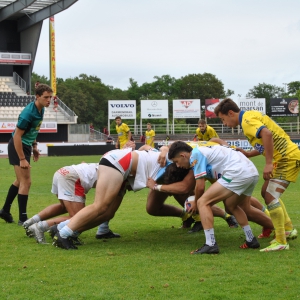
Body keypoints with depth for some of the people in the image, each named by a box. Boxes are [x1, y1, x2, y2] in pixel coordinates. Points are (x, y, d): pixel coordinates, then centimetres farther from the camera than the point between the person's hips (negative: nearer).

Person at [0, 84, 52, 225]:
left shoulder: (41, 109, 0)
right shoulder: (28, 113, -27)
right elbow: (17, 136, -25)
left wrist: (34, 147, 17)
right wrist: (22, 159, -24)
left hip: (26, 146, 10)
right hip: (17, 146, -10)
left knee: (20, 181, 21)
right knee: (26, 182, -9)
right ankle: (22, 219, -2)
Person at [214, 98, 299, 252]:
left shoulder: (247, 120, -15)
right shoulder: (250, 116, 15)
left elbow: (267, 134, -33)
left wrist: (268, 163, -32)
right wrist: (247, 154, 8)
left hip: (287, 158, -10)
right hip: (284, 156, 10)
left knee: (270, 196, -13)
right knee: (267, 192, 18)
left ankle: (281, 242, -10)